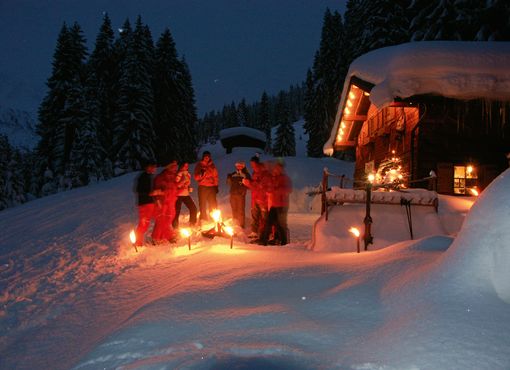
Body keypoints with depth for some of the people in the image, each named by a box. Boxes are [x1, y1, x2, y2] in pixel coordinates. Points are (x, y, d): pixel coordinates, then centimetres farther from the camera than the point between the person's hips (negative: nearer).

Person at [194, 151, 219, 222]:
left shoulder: (212, 165, 13)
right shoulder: (199, 165, 4)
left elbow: (215, 176, 17)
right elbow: (196, 177, -1)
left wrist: (216, 186, 11)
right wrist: (201, 174, -21)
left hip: (212, 187, 3)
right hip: (203, 187, -3)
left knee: (213, 204, 2)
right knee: (202, 204, -2)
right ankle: (203, 219, 5)